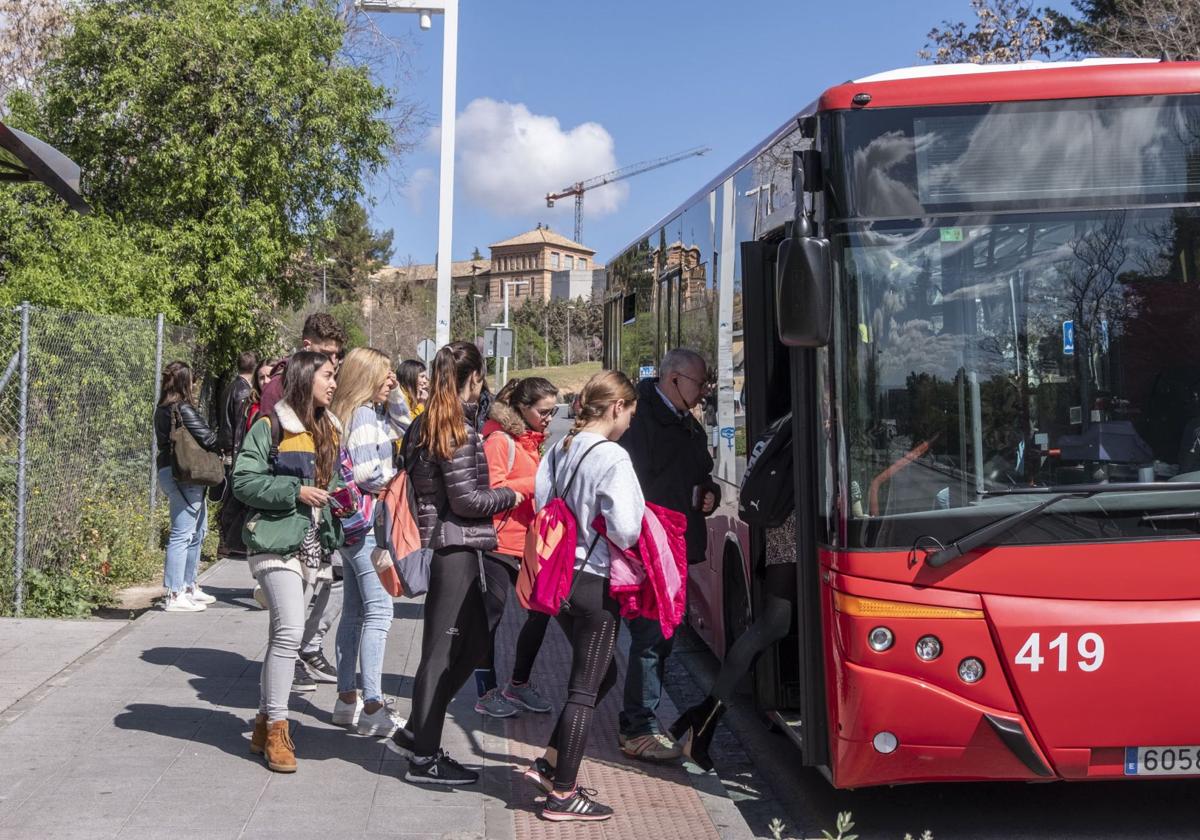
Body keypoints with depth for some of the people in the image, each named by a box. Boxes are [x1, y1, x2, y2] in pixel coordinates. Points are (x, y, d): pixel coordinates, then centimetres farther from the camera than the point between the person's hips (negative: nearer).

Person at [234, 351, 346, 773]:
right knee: (290, 629, -16)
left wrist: (336, 494, 5)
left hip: (312, 544, 7)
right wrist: (296, 492, -19)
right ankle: (276, 728, -6)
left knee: (285, 632, 12)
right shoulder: (271, 426, -9)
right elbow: (244, 482, -12)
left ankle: (265, 722, 22)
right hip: (277, 540, -7)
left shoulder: (329, 430, 14)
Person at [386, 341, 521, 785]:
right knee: (443, 649, -1)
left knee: (474, 639, 17)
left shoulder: (424, 426, 12)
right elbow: (467, 500, -16)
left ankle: (415, 733, 22)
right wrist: (510, 495, -2)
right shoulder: (459, 430, -16)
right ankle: (424, 758, 8)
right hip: (457, 548, -9)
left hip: (442, 545, 9)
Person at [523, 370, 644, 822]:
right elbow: (625, 530, -21)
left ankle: (550, 763, 24)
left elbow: (541, 506, 11)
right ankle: (562, 794, 12)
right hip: (596, 584, -8)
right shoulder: (613, 457, -18)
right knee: (585, 687, 3)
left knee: (601, 672, 23)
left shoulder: (558, 451, 5)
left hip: (559, 577, 8)